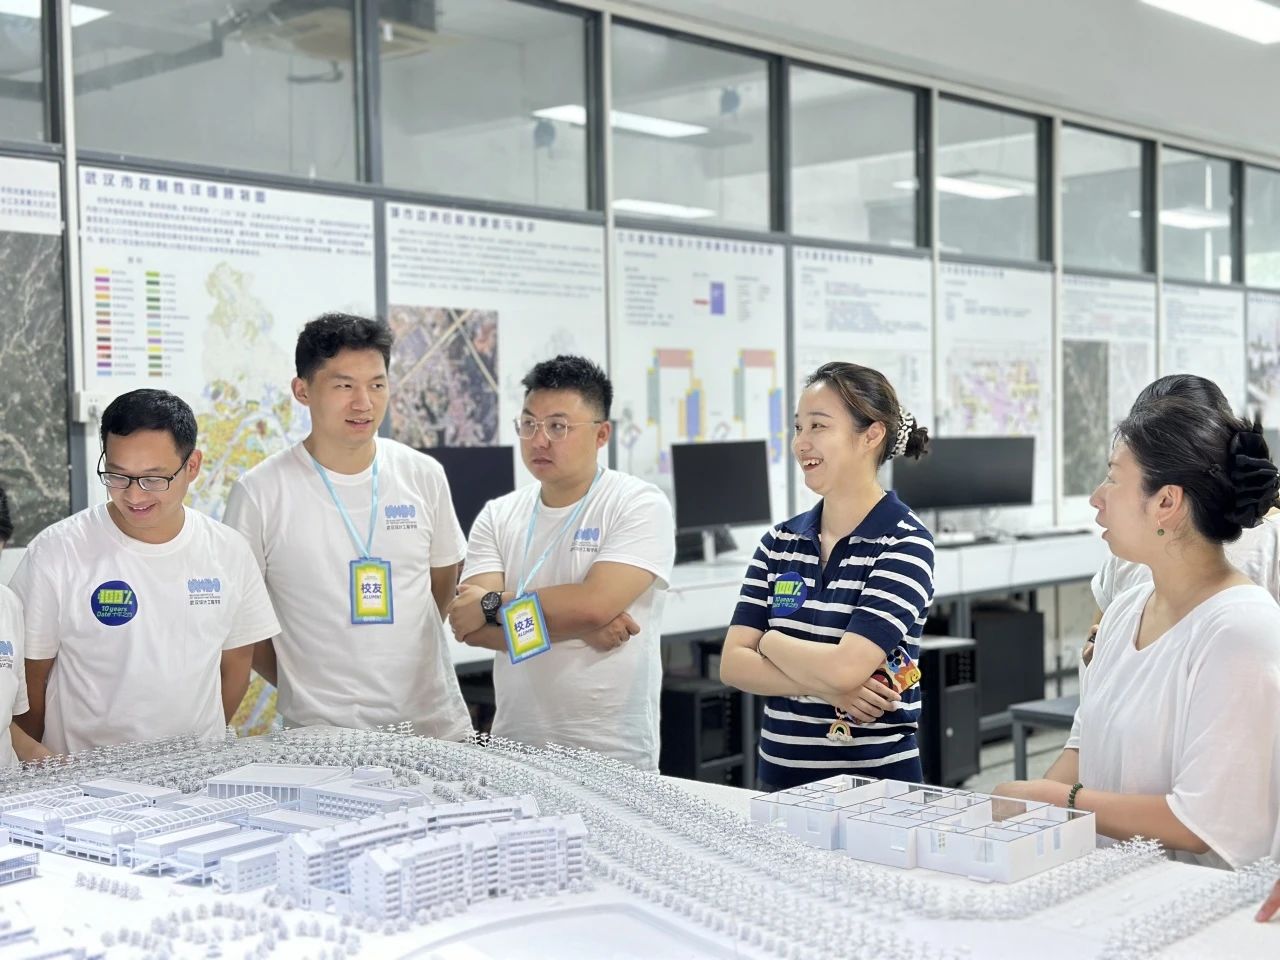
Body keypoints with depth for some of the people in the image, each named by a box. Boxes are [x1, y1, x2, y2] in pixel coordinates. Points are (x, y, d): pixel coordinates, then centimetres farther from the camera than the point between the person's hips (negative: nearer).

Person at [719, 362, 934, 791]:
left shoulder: (905, 544, -13)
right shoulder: (779, 541, 3)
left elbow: (844, 667, -23)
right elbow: (732, 663, -4)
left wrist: (770, 642, -6)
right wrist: (825, 688, -17)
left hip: (874, 782, -5)